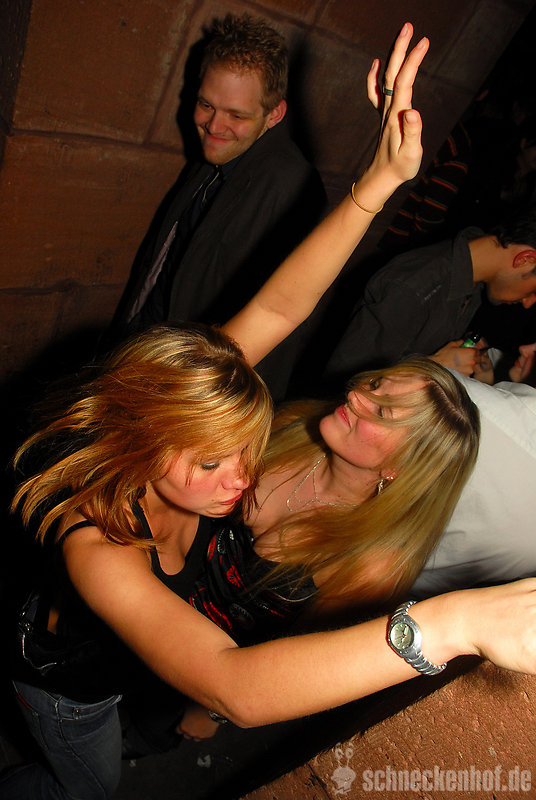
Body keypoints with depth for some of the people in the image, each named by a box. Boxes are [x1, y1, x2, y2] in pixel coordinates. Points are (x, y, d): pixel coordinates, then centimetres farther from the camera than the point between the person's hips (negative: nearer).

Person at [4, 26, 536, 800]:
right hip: (70, 683, -4)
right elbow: (232, 688, -62)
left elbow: (278, 306, -34)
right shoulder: (94, 545, -50)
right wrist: (449, 622, -70)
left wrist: (381, 178, -44)